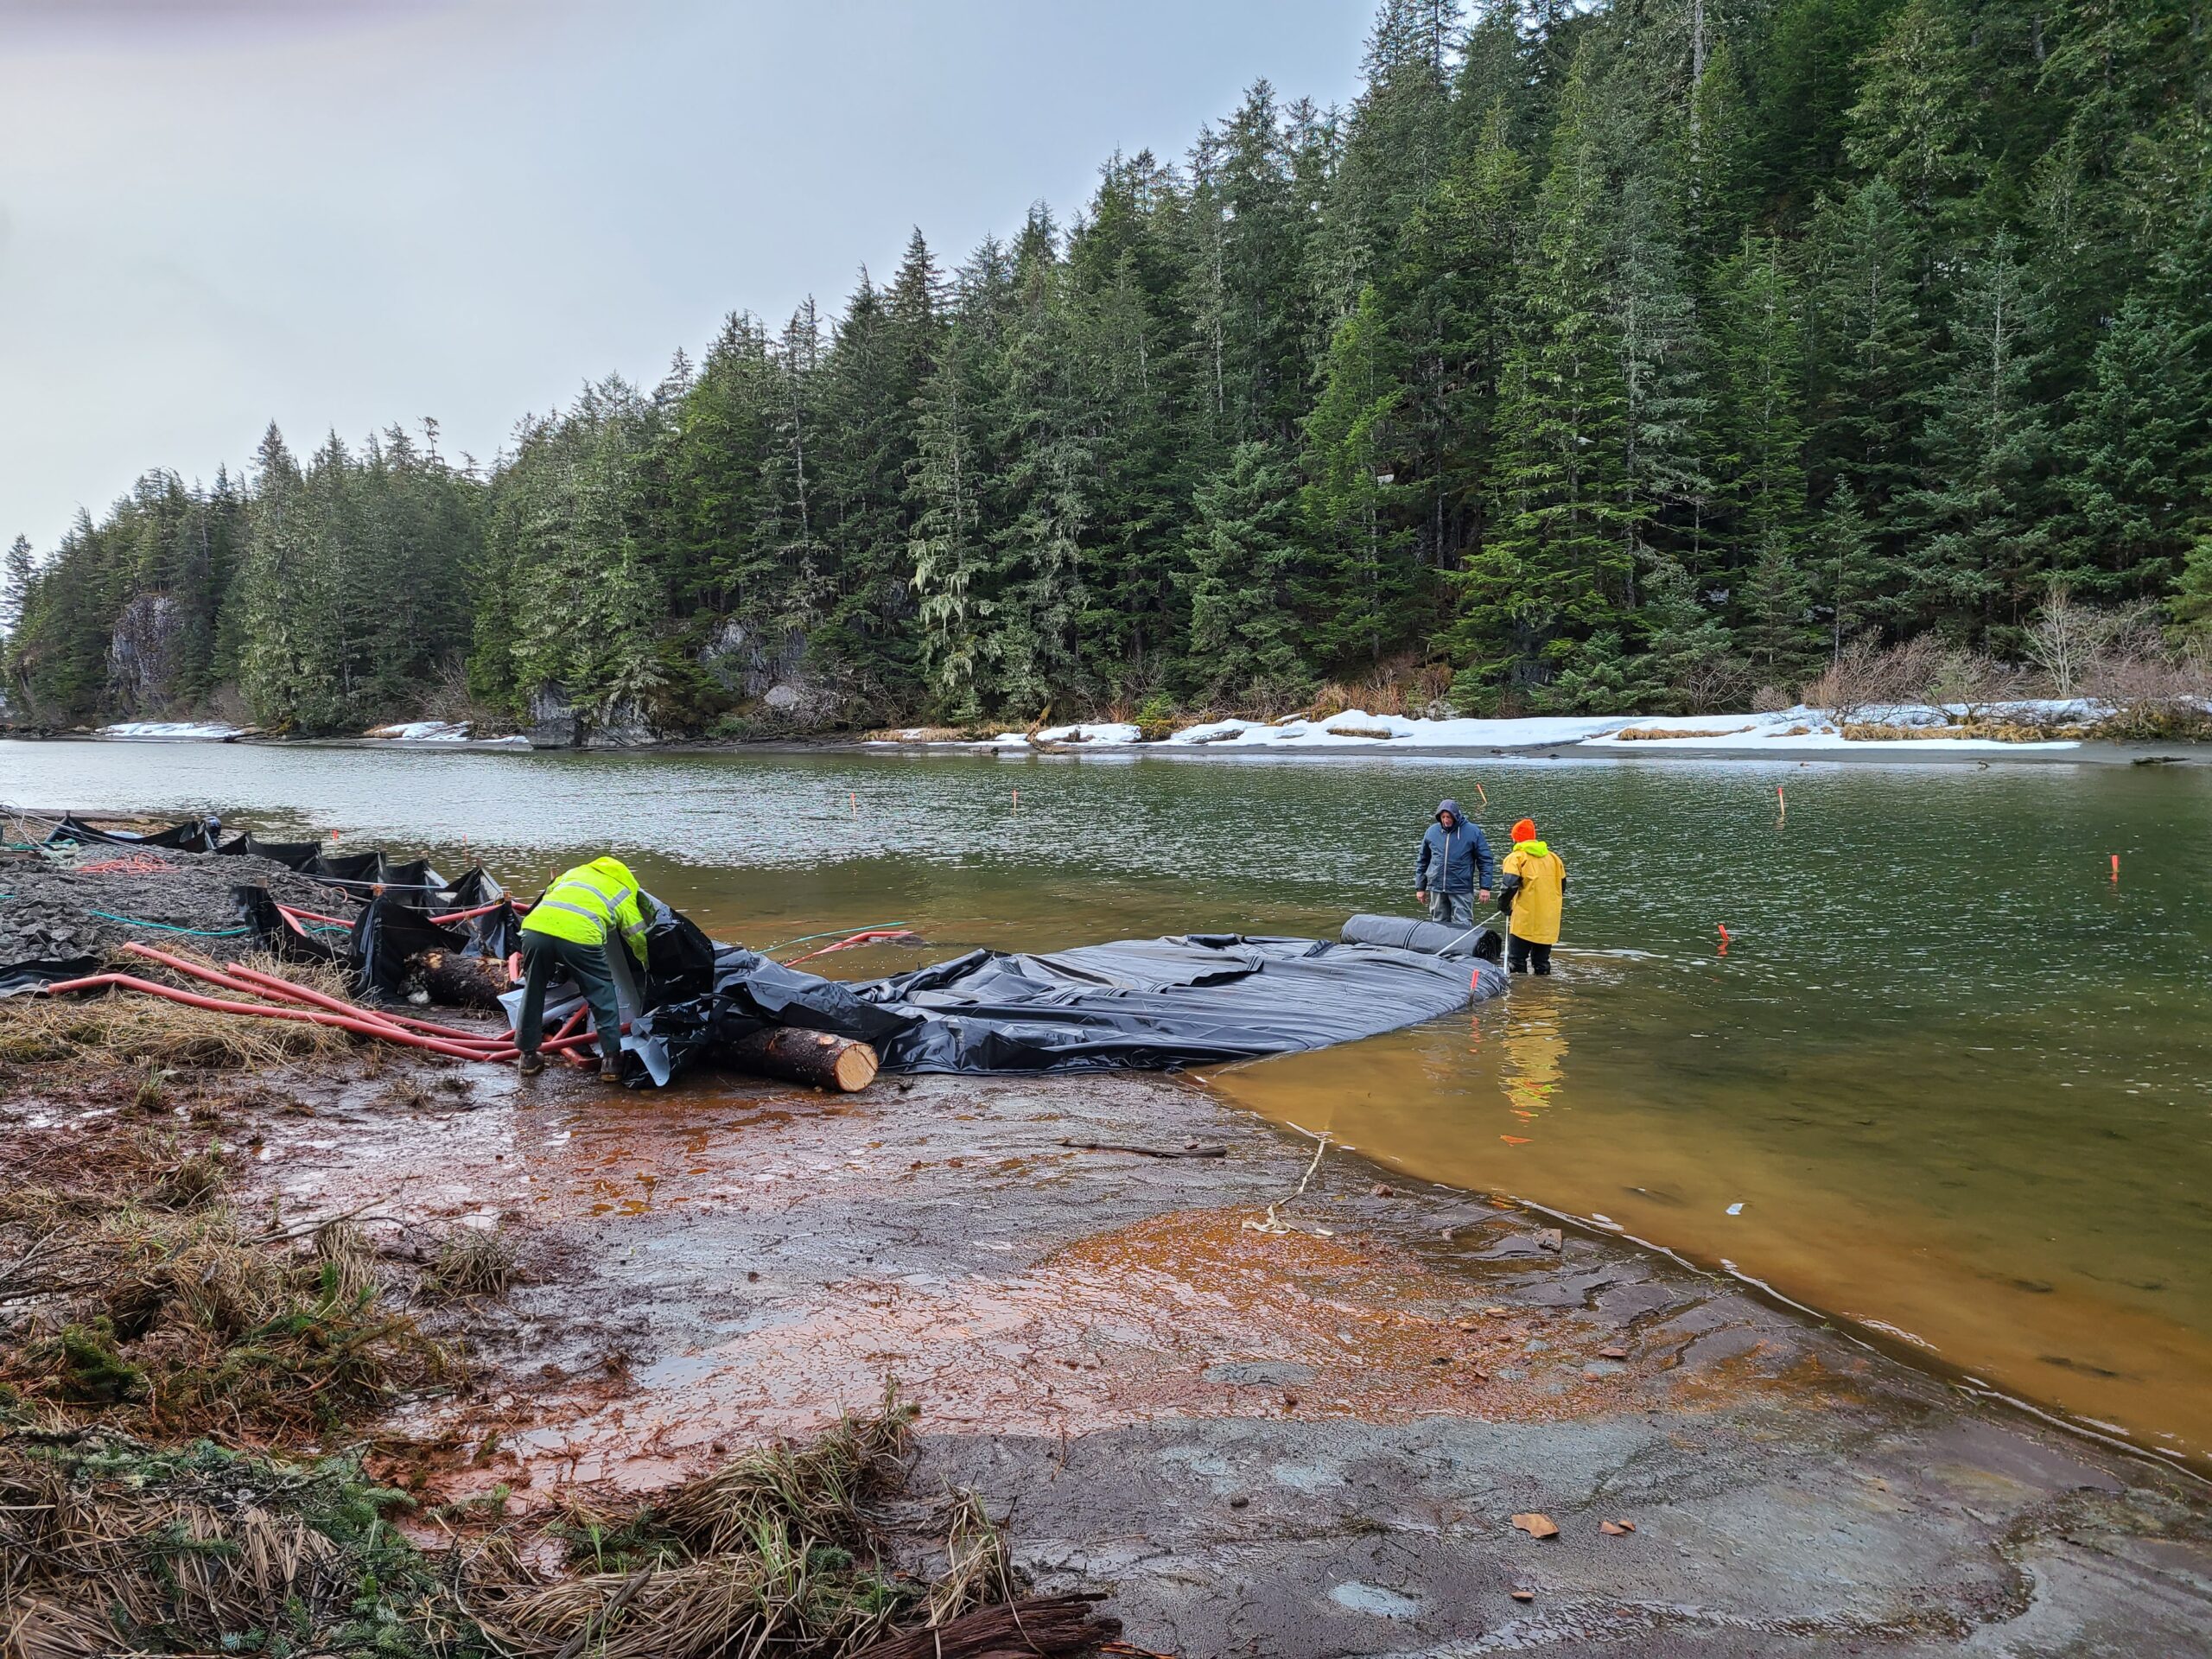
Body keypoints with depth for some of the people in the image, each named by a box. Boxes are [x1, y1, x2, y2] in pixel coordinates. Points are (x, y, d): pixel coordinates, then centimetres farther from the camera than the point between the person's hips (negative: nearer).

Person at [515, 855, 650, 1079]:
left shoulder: (575, 872, 36)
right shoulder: (625, 895, 25)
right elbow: (640, 940, 26)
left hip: (536, 927, 3)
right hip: (579, 936, -3)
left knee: (533, 992, 24)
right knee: (603, 997, 16)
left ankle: (528, 1056, 32)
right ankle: (611, 1059, 18)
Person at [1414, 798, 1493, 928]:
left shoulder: (1472, 832, -5)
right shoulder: (1432, 831, 3)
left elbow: (1485, 860, -1)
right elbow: (1422, 860, 12)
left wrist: (1485, 887, -5)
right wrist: (1420, 887, 11)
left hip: (1462, 890, -3)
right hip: (1437, 889, 3)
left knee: (1463, 927, -6)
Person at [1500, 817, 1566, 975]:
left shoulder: (1516, 857, -5)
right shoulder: (1554, 857, 13)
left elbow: (1511, 885, -18)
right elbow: (1562, 886, 16)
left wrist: (1504, 903, -3)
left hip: (1525, 920, -6)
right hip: (1549, 922, 6)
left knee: (1516, 960, 1)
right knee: (1542, 961, 14)